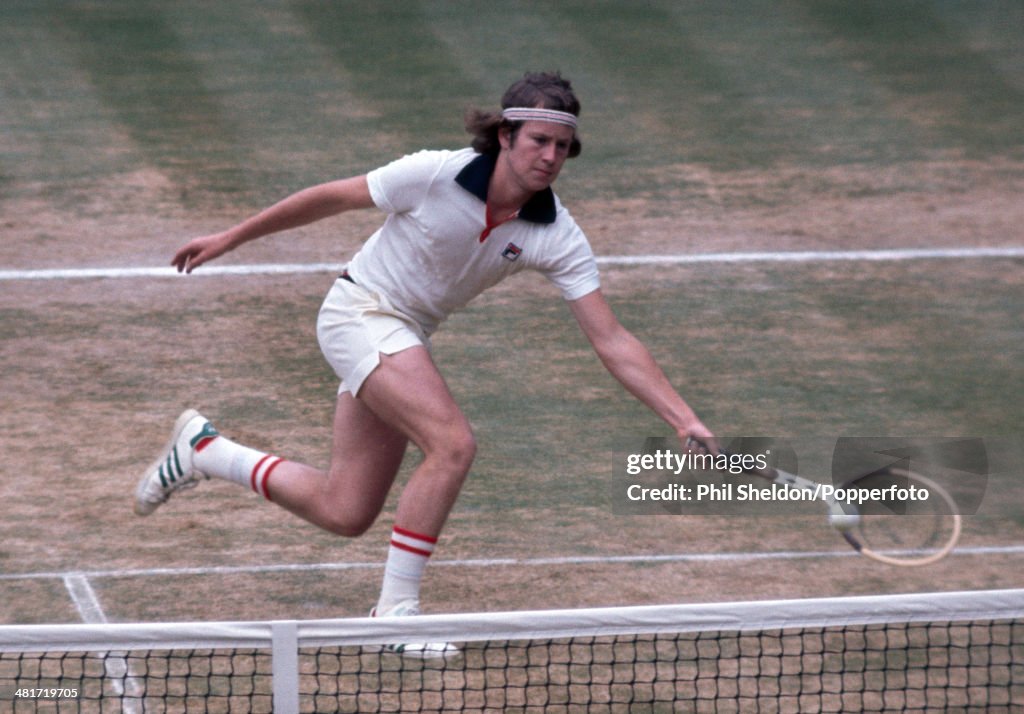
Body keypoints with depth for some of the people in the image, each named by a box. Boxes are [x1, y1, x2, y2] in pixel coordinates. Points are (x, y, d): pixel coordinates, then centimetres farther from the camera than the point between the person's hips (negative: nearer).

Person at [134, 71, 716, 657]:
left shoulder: (559, 238, -15)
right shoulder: (435, 175, -25)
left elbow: (613, 342, -15)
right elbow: (333, 197, -10)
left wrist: (685, 420, -24)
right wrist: (230, 239, -1)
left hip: (407, 340, 6)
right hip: (360, 311, -6)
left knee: (345, 514, 9)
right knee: (454, 444, -27)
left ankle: (204, 449, 30)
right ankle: (396, 608, -14)